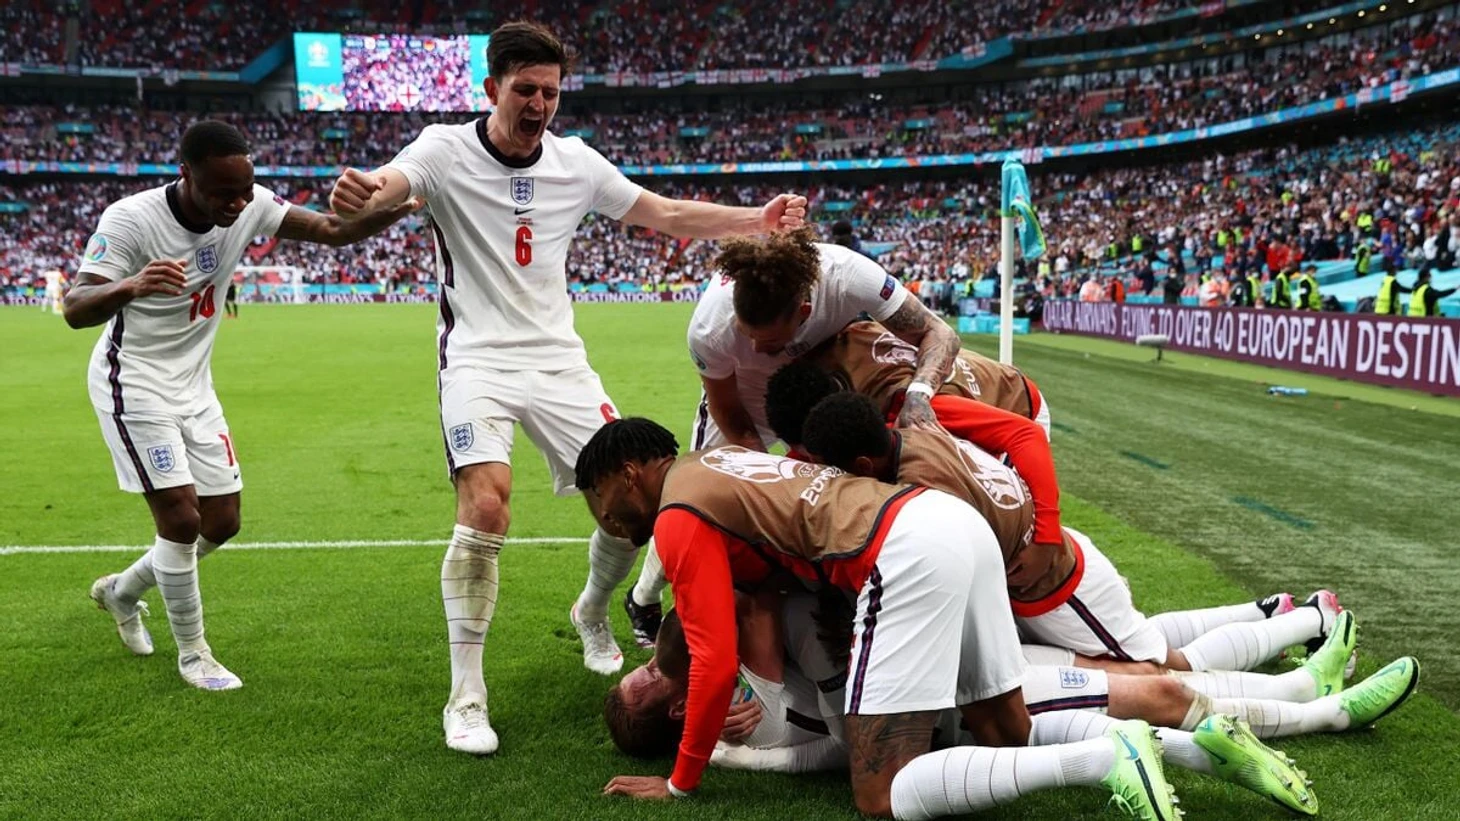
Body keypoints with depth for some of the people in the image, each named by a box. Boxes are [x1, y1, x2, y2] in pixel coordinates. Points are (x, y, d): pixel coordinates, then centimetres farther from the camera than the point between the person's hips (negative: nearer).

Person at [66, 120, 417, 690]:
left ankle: (121, 591, 34)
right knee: (181, 518, -12)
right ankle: (192, 653, 8)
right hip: (134, 385, -6)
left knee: (221, 522, 9)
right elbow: (75, 311, -30)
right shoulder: (130, 219, -24)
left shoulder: (250, 206, -10)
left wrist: (399, 208, -29)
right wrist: (129, 286, -53)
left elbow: (334, 230, -10)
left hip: (193, 386, 6)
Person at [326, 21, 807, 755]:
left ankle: (592, 613, 33)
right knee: (485, 504, -25)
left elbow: (666, 214, 10)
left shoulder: (575, 161, 1)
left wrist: (760, 219, -1)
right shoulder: (447, 150, -10)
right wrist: (358, 196, -56)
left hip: (559, 359, 4)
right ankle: (466, 699, -10)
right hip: (478, 358, -4)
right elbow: (385, 185, -31)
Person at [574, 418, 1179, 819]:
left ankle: (1105, 760, -18)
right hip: (955, 519, 10)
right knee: (1008, 736, 17)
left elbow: (716, 665, -2)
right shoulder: (713, 462, 26)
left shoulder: (678, 521, 1)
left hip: (907, 555, -9)